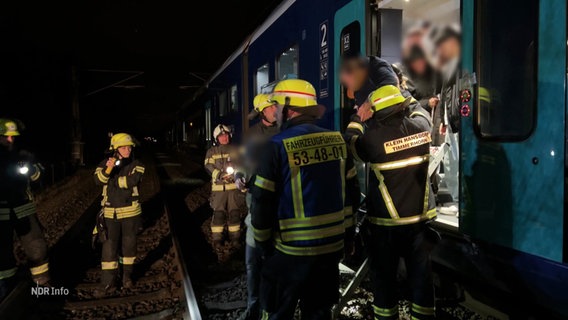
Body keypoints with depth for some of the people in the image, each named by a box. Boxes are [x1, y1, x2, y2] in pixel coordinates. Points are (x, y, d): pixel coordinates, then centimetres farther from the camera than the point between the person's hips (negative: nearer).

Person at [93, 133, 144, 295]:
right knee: (109, 246, 1)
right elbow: (98, 180, -16)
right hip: (110, 212, 0)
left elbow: (132, 180, -20)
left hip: (130, 211, 0)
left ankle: (127, 275, 29)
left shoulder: (136, 165, -3)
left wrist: (113, 181, -11)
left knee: (129, 244, 10)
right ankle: (108, 282, 10)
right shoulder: (105, 163, 1)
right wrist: (108, 169, -33)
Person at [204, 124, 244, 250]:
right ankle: (217, 240, 9)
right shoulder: (212, 151, 5)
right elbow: (209, 166, -8)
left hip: (234, 186, 2)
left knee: (234, 213, 7)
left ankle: (235, 238, 19)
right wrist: (220, 175, -23)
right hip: (219, 187, -2)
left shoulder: (236, 150, 12)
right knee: (218, 213, -1)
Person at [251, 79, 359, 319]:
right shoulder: (337, 140, 2)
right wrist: (348, 233, 17)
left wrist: (262, 243, 1)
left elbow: (262, 202, -13)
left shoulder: (278, 145, -15)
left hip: (291, 250, -5)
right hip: (332, 245, 5)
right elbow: (350, 192, 8)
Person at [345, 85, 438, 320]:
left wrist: (358, 117, 12)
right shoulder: (420, 126, -4)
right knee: (421, 272, 13)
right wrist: (404, 100, 32)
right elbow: (418, 113, 20)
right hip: (421, 216, 4)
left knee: (384, 274, 12)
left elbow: (350, 145, 2)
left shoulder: (373, 136, -17)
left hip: (386, 222, -4)